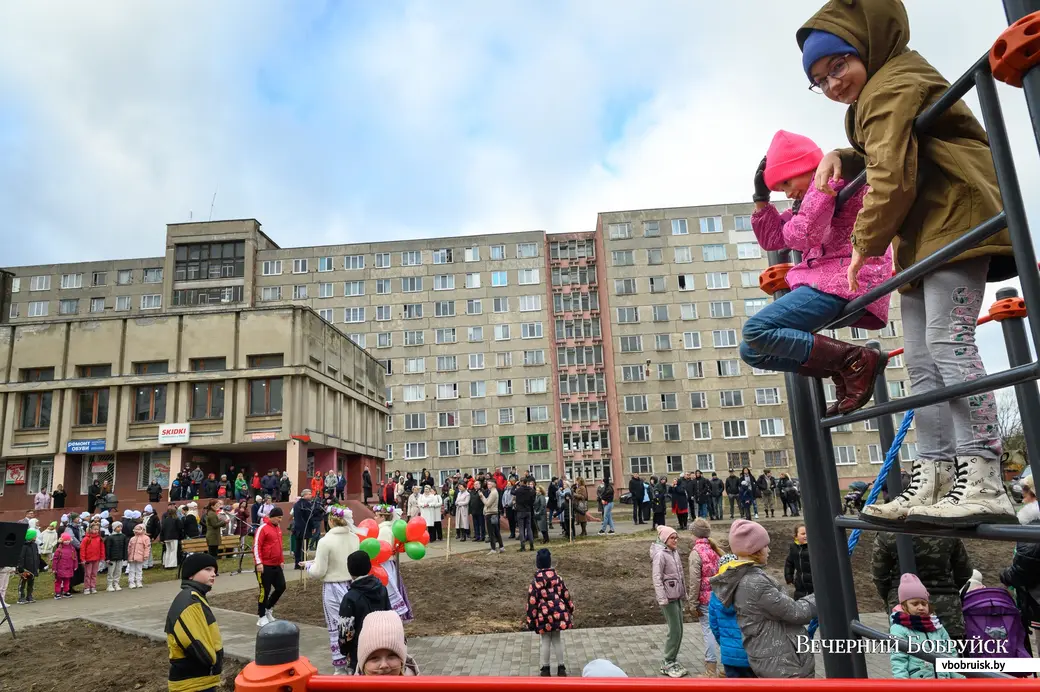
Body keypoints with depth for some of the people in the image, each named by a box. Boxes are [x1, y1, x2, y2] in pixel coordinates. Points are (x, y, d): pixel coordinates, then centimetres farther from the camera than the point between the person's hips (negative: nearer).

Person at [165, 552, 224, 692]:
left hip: (200, 679, 10)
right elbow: (193, 642, -27)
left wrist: (214, 666, 13)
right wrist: (213, 662, -13)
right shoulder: (189, 601, -20)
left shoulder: (194, 598, 15)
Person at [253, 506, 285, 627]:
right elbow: (256, 546, -16)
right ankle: (261, 617, 12)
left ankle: (268, 609, 27)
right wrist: (259, 563, -21)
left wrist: (281, 560, 20)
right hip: (265, 566, -8)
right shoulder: (263, 528, -13)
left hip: (276, 565, 8)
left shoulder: (278, 527, 11)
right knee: (265, 590, -2)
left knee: (281, 587, 8)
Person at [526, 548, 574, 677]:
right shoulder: (558, 578, -3)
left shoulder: (535, 582, -12)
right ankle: (561, 667, 22)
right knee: (558, 640, 16)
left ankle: (545, 669, 20)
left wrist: (530, 621, -1)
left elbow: (532, 603, -9)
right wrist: (570, 611, 20)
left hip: (544, 615, -2)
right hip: (559, 613, 3)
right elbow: (566, 596, 6)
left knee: (544, 642, 12)